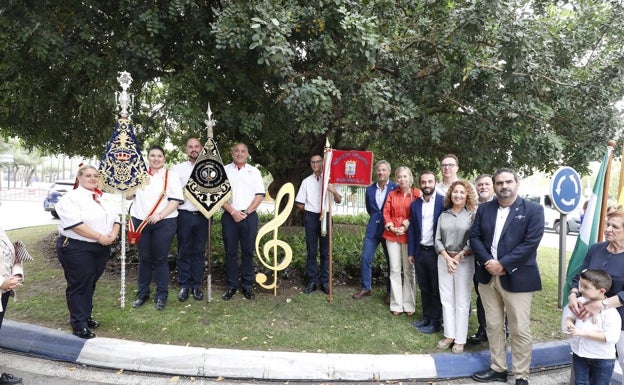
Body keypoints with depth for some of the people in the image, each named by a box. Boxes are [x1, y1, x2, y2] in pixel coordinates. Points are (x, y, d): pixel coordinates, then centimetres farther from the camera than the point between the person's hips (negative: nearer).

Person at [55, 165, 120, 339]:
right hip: (76, 248, -7)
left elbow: (115, 218, 12)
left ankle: (86, 316, 30)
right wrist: (99, 237, -22)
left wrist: (113, 235, -8)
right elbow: (75, 224, -22)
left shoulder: (103, 198, 14)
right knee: (79, 285, -1)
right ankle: (79, 324, 8)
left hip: (101, 249, 7)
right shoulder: (72, 197, -10)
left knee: (90, 284, 16)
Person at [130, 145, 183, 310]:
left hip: (163, 222, -3)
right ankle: (142, 293, 23)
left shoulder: (171, 176, 2)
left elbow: (175, 200, -6)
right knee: (144, 258, 11)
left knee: (161, 259, 3)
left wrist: (160, 215, -17)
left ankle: (162, 295, 12)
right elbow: (129, 195, 17)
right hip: (140, 221, 3)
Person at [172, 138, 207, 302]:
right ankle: (184, 285, 14)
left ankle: (196, 285, 16)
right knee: (184, 252, 4)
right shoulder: (178, 168, 4)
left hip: (202, 215, 1)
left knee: (199, 251, 7)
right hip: (184, 215, -1)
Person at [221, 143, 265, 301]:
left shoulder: (254, 171, 9)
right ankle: (231, 285, 11)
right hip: (230, 215, 0)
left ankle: (247, 285, 10)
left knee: (248, 251, 2)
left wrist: (246, 213, -7)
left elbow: (260, 195, 3)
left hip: (249, 215, 0)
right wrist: (233, 212, -9)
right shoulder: (225, 170, 7)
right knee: (230, 251, 3)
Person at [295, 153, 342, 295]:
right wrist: (309, 209, 1)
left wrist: (334, 191, -18)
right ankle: (312, 281, 10)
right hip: (311, 217, 1)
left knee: (325, 251, 3)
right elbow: (299, 203, 10)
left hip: (325, 217, -1)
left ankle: (325, 281, 9)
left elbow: (339, 201, -1)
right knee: (311, 251, 4)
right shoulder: (306, 181, 7)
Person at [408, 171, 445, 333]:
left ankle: (436, 323, 16)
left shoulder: (443, 202, -8)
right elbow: (412, 230, 9)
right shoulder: (415, 204, 7)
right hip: (420, 252, 5)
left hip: (436, 252, -4)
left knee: (436, 289, 6)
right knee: (424, 288, 15)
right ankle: (426, 317, 28)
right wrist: (411, 252, 7)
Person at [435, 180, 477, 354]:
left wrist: (458, 257, -10)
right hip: (444, 259, 4)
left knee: (462, 301, 1)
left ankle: (460, 339, 10)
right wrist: (447, 257, -8)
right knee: (446, 299, 7)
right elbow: (438, 239, 5)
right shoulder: (443, 215, 8)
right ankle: (449, 335, 18)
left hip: (464, 261, -4)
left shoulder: (472, 215, -3)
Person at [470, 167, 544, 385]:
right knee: (493, 326, 13)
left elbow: (531, 243, -13)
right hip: (488, 275, 4)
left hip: (517, 278, -4)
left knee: (520, 330, 2)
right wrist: (488, 262, -12)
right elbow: (475, 237, 4)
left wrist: (502, 264, -17)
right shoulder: (484, 209, 8)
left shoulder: (533, 210, -4)